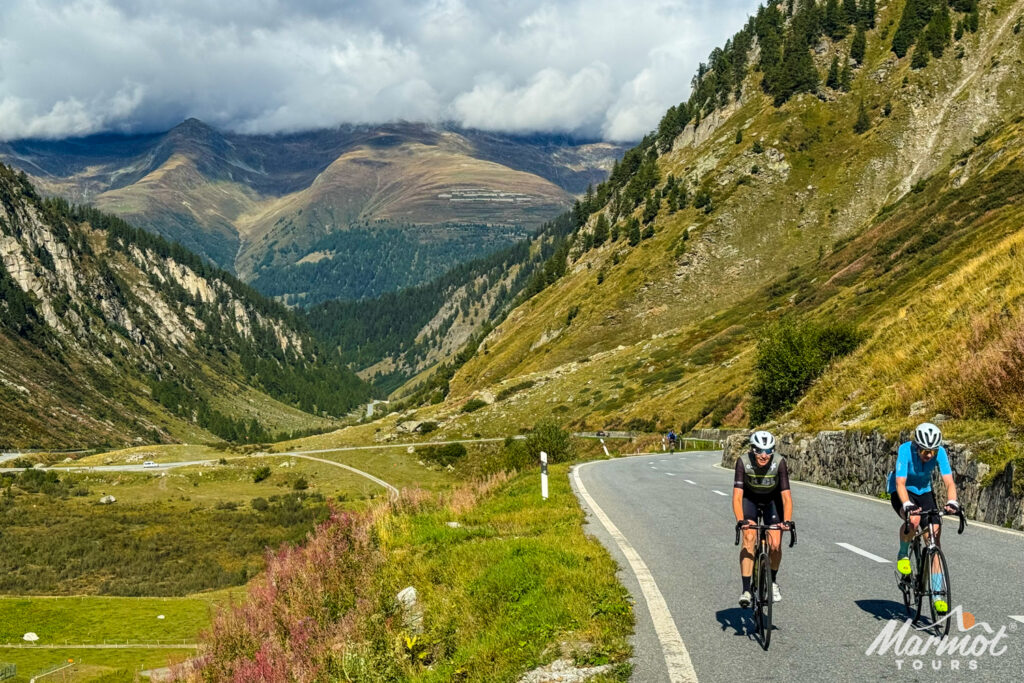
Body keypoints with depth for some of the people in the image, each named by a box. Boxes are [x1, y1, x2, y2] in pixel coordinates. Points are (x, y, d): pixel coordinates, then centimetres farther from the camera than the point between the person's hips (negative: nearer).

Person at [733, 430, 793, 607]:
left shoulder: (779, 462, -30)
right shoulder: (743, 461, -30)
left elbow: (786, 495, -31)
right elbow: (737, 495, -33)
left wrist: (787, 521, -45)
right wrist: (740, 520, -47)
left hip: (772, 500, 1)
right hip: (750, 498, 0)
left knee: (775, 545, -10)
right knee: (749, 537, -22)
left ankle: (773, 581, 20)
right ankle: (746, 590, -19)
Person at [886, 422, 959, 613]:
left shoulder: (940, 452, -22)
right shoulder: (906, 450, -30)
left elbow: (949, 482, -27)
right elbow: (900, 483, -36)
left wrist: (952, 502, -46)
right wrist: (908, 506, -52)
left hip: (924, 491, 3)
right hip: (901, 492, -3)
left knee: (934, 538, -10)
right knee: (913, 518, -37)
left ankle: (937, 596, -6)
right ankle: (903, 555, -6)